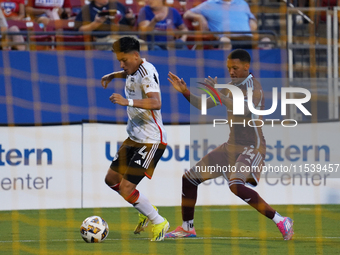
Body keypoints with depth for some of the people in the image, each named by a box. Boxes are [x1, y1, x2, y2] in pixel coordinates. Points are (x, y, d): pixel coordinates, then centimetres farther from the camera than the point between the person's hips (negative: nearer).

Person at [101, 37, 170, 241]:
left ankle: (158, 222, 6)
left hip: (151, 141, -10)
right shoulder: (134, 70, 8)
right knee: (112, 179, 15)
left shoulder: (147, 72, -21)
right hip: (134, 137, 10)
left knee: (126, 190, -14)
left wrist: (127, 102, -47)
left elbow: (156, 103, -38)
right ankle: (147, 210, 33)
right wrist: (113, 76, 23)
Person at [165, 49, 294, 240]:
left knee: (236, 185, -34)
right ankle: (187, 228, 25)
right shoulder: (231, 86, 10)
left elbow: (243, 111, -34)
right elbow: (203, 105, 16)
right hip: (232, 146, 9)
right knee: (189, 179, 9)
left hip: (252, 147, -9)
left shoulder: (253, 86, -16)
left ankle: (281, 221, -26)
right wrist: (185, 92, 0)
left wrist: (219, 94, -38)